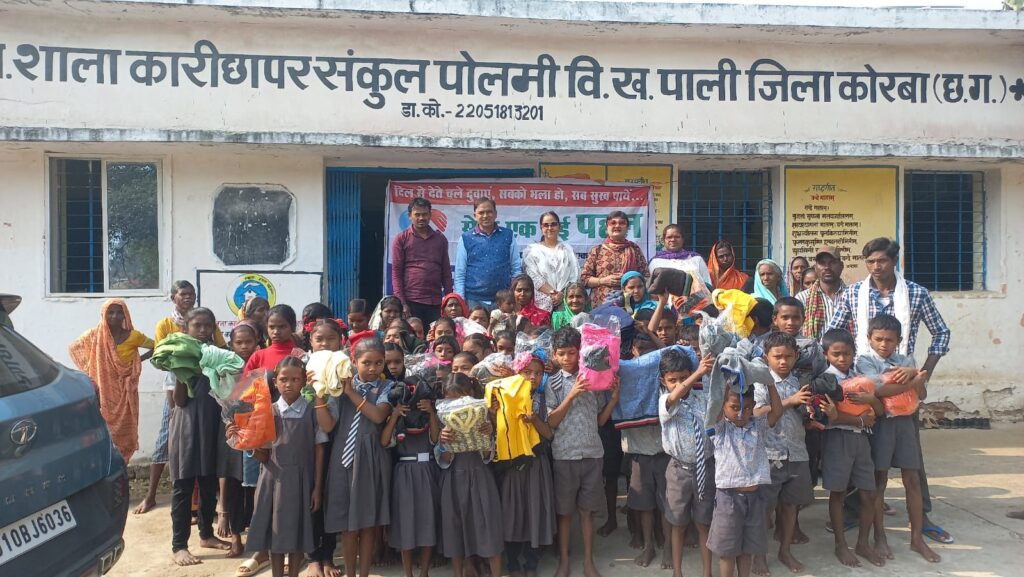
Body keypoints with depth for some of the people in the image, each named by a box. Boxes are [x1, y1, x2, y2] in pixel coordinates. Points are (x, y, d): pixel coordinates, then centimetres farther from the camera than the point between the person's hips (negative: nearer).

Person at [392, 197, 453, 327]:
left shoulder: (440, 239, 13)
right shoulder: (401, 239, 4)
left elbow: (446, 272, 13)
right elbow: (396, 272, 0)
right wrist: (402, 303, -9)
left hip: (435, 302, 3)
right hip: (410, 301, -2)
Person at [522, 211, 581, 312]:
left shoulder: (568, 250, 15)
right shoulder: (532, 250, 9)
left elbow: (574, 277, 6)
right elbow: (534, 278, -2)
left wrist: (563, 295, -10)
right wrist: (553, 293, -13)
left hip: (566, 302, 1)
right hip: (542, 303, -1)